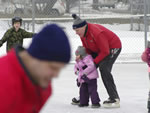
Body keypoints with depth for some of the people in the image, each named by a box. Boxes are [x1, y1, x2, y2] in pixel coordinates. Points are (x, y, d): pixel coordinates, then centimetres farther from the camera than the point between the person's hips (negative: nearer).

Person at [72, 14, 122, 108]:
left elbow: (105, 52, -30)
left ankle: (115, 99, -26)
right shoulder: (83, 33, -6)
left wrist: (94, 62, -27)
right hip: (98, 50, 10)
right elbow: (87, 49, 6)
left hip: (113, 47, -9)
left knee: (104, 68, -27)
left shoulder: (97, 33, -34)